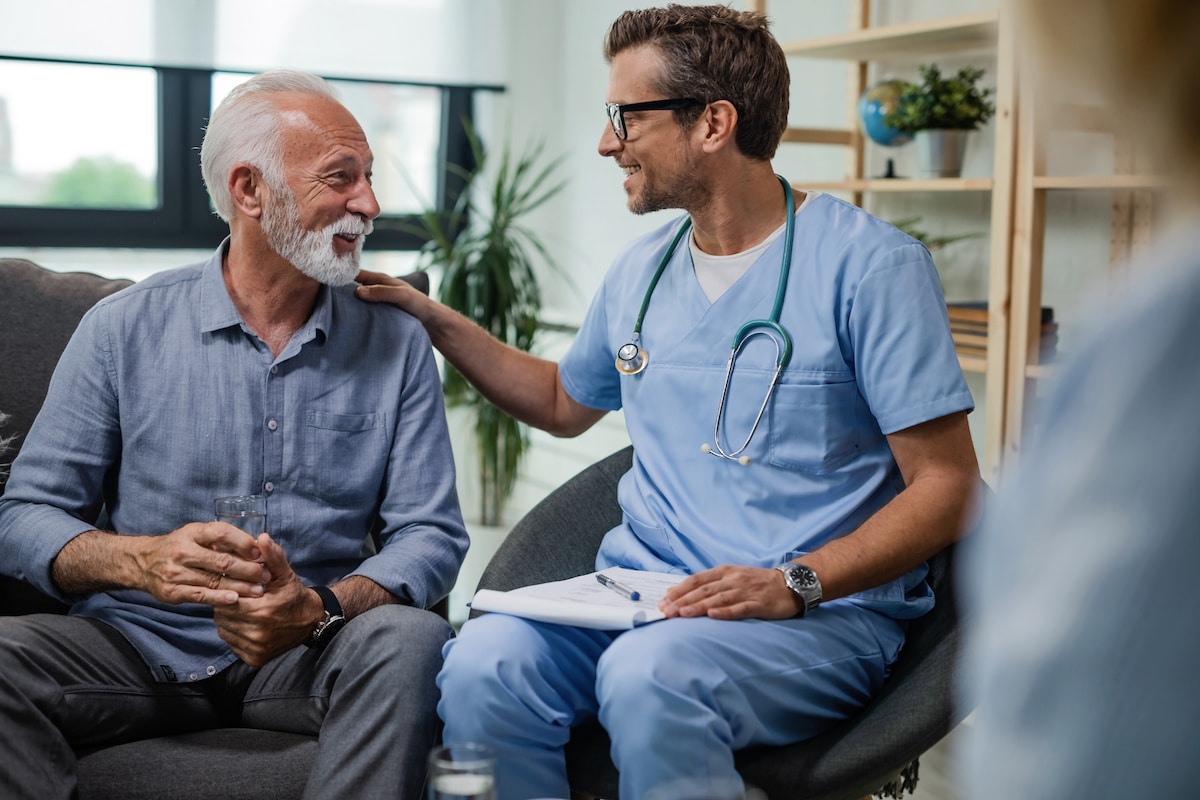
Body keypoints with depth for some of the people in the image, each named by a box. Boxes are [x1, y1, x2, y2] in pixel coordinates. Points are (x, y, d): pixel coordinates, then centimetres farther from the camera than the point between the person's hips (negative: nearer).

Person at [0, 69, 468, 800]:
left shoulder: (395, 343, 5)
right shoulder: (123, 329, 3)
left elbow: (431, 534, -1)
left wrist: (321, 607, -22)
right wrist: (142, 561, -21)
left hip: (313, 654, 1)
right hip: (141, 646, 0)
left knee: (408, 639, -31)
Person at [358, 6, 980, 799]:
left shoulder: (870, 264, -6)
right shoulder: (641, 271, 14)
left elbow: (947, 486, -9)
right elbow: (566, 403, 33)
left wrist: (795, 583, -21)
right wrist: (434, 320, 23)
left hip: (822, 612, -5)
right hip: (642, 591, 5)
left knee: (648, 674, -36)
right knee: (484, 665, -26)